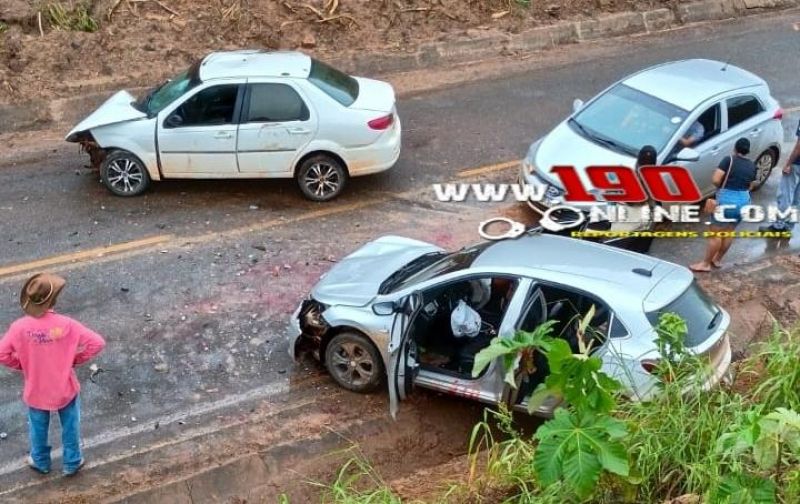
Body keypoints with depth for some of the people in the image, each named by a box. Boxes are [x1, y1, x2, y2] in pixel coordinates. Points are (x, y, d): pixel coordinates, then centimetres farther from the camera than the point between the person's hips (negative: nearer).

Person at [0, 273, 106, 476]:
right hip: (65, 389, -1)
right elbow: (97, 343, -22)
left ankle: (40, 462, 51)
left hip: (36, 392, 1)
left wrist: (23, 365, 3)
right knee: (70, 426, 25)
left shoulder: (19, 327, -23)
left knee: (38, 428, 28)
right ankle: (72, 463, 44)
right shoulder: (66, 325, -26)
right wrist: (75, 359, -6)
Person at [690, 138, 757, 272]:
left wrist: (723, 186, 1)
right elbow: (751, 186, 14)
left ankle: (705, 264, 4)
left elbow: (715, 180, -18)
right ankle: (717, 260, 27)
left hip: (727, 200, -6)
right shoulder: (752, 166, 6)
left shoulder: (729, 160, -12)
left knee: (716, 233, 0)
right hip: (744, 201, 6)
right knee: (729, 232, 16)